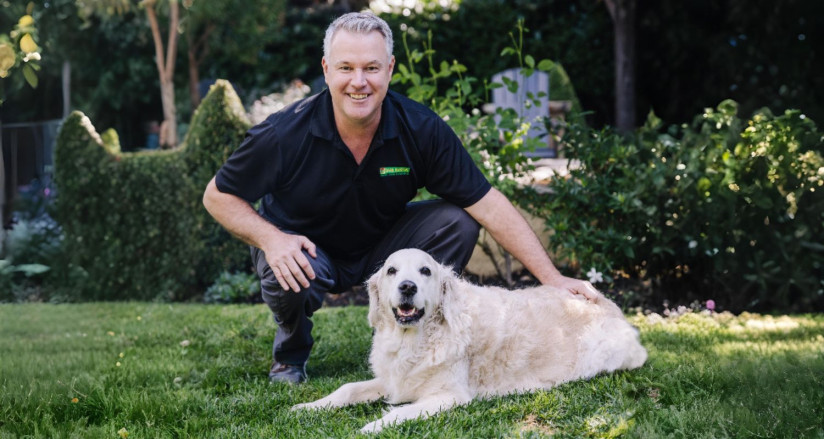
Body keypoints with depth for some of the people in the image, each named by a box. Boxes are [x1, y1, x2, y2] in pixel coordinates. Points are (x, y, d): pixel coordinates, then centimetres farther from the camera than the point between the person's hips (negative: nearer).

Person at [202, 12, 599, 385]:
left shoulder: (420, 129, -21)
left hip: (382, 246, 3)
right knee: (289, 280, -36)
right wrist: (270, 238, -33)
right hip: (305, 248, -2)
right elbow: (218, 195, -14)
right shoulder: (284, 134, -26)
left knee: (458, 221, -20)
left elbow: (488, 204, -20)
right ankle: (290, 353, 1)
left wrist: (553, 278, -24)